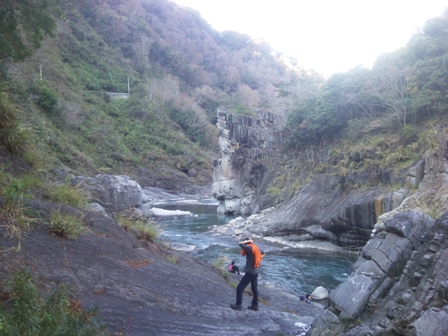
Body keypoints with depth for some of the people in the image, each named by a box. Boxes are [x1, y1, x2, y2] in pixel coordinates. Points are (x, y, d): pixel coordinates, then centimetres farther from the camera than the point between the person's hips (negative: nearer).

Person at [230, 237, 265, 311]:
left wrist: (247, 241, -13)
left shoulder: (249, 248, -20)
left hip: (250, 272, -9)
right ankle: (255, 305, 21)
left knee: (240, 287, -2)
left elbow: (240, 244, -26)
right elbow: (263, 253, 23)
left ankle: (238, 305, 0)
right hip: (255, 272, 9)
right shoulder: (256, 247, 6)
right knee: (254, 288, 15)